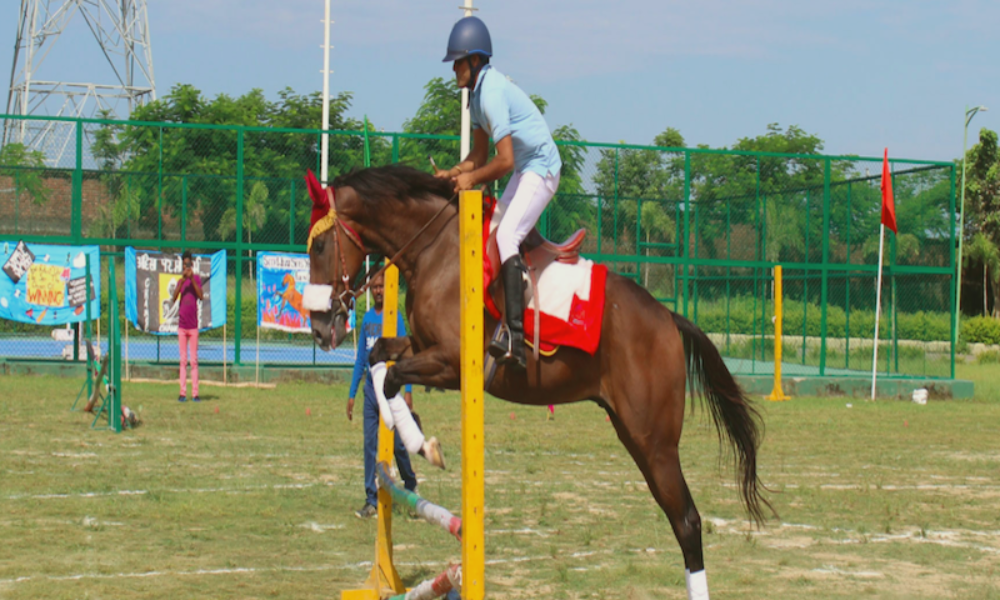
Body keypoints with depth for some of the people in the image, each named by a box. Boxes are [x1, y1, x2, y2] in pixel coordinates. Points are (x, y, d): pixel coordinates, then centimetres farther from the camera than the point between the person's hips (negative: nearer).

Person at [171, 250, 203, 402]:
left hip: (193, 325, -2)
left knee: (194, 360, -1)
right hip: (182, 325, 2)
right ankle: (183, 392, 3)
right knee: (183, 360, 3)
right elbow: (174, 298, -6)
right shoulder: (181, 281, 9)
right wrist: (182, 280, -15)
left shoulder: (196, 278, 1)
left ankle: (195, 393, 0)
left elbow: (201, 297, -13)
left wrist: (192, 280, -19)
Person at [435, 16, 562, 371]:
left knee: (506, 237, -25)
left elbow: (504, 160, -27)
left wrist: (471, 179, -16)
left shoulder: (491, 92, -23)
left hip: (541, 170, -11)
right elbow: (480, 155, 15)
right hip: (524, 172, 11)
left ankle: (515, 338, -35)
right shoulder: (477, 92, 9)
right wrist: (451, 174, 1)